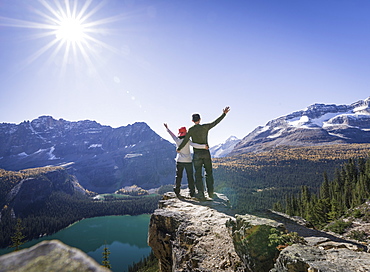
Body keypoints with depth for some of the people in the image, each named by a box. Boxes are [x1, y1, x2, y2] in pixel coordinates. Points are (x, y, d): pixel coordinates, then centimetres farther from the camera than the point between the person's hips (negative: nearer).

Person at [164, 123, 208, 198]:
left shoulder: (177, 140, -1)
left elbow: (172, 135, 14)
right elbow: (194, 145, -25)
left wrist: (167, 128, 29)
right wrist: (203, 146, -28)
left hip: (179, 161, 3)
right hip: (188, 161, -3)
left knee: (178, 176, 9)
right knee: (190, 177, 6)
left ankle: (177, 192, 8)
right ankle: (192, 192, 10)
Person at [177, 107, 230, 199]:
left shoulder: (191, 130, -3)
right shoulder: (205, 127, -1)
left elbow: (185, 140, -4)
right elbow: (216, 122, 3)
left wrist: (179, 149, 11)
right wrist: (224, 114, 12)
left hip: (197, 154, -1)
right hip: (206, 153, 1)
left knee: (198, 174, 3)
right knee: (209, 173, 12)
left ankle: (201, 193, -4)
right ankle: (210, 192, 10)